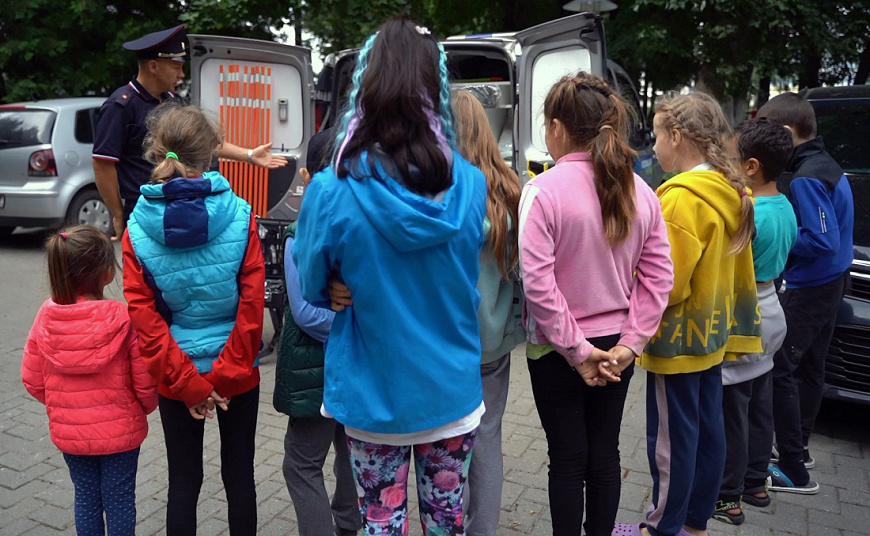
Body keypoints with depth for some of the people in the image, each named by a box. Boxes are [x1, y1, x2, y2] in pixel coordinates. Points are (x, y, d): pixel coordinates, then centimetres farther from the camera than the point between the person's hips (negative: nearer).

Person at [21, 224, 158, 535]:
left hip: (68, 431, 3)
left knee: (85, 496, 20)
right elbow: (145, 381, -15)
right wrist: (145, 407, 7)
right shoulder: (123, 318, -22)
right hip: (120, 431, -3)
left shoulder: (46, 317, -11)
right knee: (120, 499, 13)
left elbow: (32, 380, -1)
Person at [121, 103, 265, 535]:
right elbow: (252, 301, -17)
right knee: (239, 476, 16)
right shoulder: (239, 215, -13)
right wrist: (226, 376, -10)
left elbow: (143, 315, -12)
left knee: (184, 481, 17)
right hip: (238, 375, -1)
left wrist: (187, 382, -8)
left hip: (176, 380, 1)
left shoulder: (137, 228, -9)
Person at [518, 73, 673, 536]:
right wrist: (629, 343, -3)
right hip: (616, 349, 5)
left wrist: (577, 350, -14)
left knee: (568, 460, 10)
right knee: (604, 452, 19)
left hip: (559, 353, -5)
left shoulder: (543, 190, -18)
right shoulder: (639, 190, -2)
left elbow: (538, 284, -22)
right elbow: (658, 276, -2)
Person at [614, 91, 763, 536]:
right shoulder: (731, 192, 6)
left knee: (671, 438, 5)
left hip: (678, 339, -9)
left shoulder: (682, 197, -21)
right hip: (713, 333, 9)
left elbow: (667, 284, -23)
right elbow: (735, 268, 13)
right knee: (707, 429, 17)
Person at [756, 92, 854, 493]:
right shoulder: (827, 166, 10)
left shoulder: (806, 179, -22)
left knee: (778, 370, -5)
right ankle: (799, 449, 32)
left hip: (808, 290, -10)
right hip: (829, 284, 10)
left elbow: (821, 241, -26)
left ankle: (794, 472, 1)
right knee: (808, 367, 18)